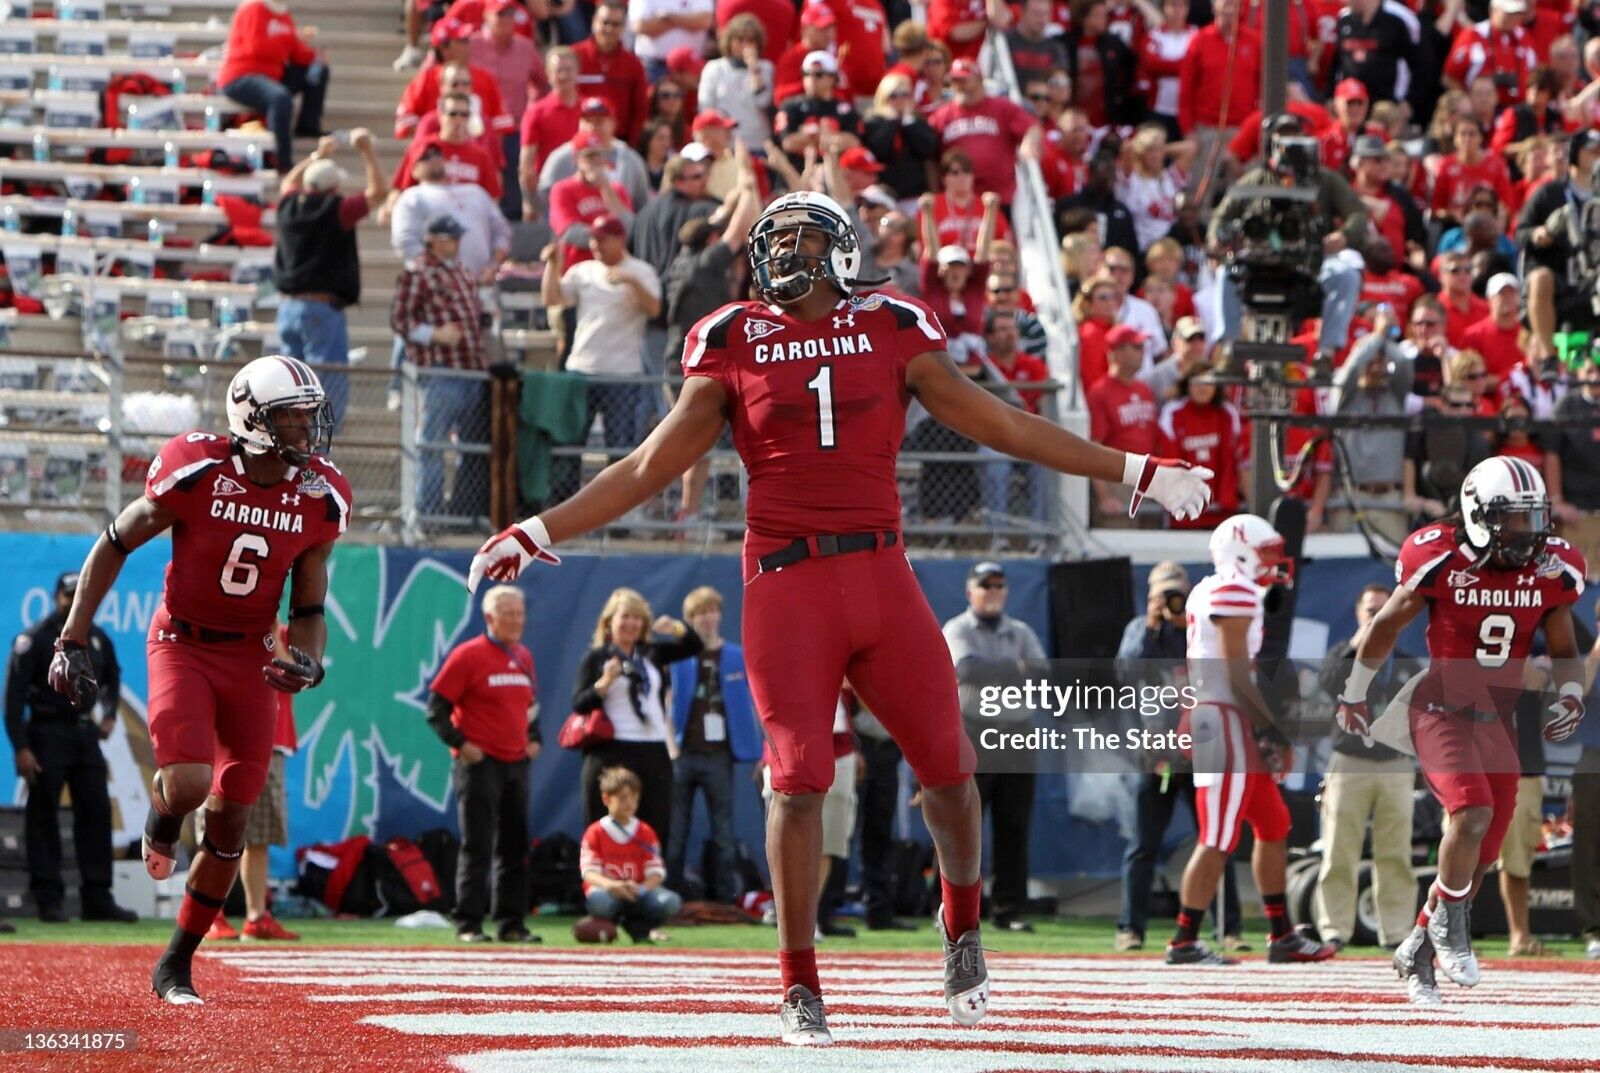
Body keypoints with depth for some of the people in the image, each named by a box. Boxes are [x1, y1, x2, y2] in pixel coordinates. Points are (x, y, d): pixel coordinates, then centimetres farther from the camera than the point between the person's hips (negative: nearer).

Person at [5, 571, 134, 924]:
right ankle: (48, 899, -1)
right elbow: (14, 695, -11)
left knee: (96, 812, 3)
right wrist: (21, 749, -17)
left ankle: (98, 898, 8)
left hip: (86, 734, 6)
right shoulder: (34, 639, -8)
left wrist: (109, 715, 11)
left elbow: (112, 679, 28)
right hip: (47, 733, -6)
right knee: (43, 815, -4)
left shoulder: (98, 639, 10)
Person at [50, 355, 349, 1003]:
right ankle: (161, 818, 15)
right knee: (189, 784, -25)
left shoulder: (319, 501, -5)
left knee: (229, 820, 3)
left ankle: (175, 967, 17)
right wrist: (73, 640, -6)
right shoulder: (195, 475, -17)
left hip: (252, 658, 4)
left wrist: (307, 661, -17)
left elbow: (308, 610, 5)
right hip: (183, 647, -4)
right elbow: (112, 547, -4)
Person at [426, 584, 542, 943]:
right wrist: (460, 744, -15)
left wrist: (533, 738, 12)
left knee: (515, 846, 9)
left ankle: (510, 923, 14)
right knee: (477, 846, -7)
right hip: (480, 762, -7)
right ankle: (468, 924, -5)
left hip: (517, 762, 7)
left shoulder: (523, 657, 12)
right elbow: (436, 707, -9)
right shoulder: (468, 656, -8)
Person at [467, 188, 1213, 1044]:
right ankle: (799, 985, 2)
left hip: (881, 578, 1)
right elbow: (652, 467, 12)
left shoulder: (892, 331, 8)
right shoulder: (734, 342, 7)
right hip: (787, 586, -1)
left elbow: (1001, 425, 13)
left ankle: (962, 920, 29)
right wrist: (540, 532, 8)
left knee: (947, 767, -1)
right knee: (799, 781, -9)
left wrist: (1134, 473, 12)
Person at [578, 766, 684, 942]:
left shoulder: (645, 833, 8)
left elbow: (656, 873, -1)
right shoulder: (595, 832, 0)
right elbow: (589, 872, -11)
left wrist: (641, 888, -23)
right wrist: (610, 885, -32)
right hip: (606, 890, -2)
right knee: (600, 900, -41)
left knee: (671, 902, -28)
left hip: (638, 892, 2)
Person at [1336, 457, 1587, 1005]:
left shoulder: (1550, 572, -2)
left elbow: (1563, 649, 13)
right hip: (1440, 711, -5)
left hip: (1497, 721, 5)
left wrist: (1571, 694, -7)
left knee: (1481, 853, 6)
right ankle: (1449, 920, -4)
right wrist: (1354, 691, 11)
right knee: (1473, 811, -27)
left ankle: (1418, 949, 25)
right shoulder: (1441, 560, -14)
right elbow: (1387, 625, 2)